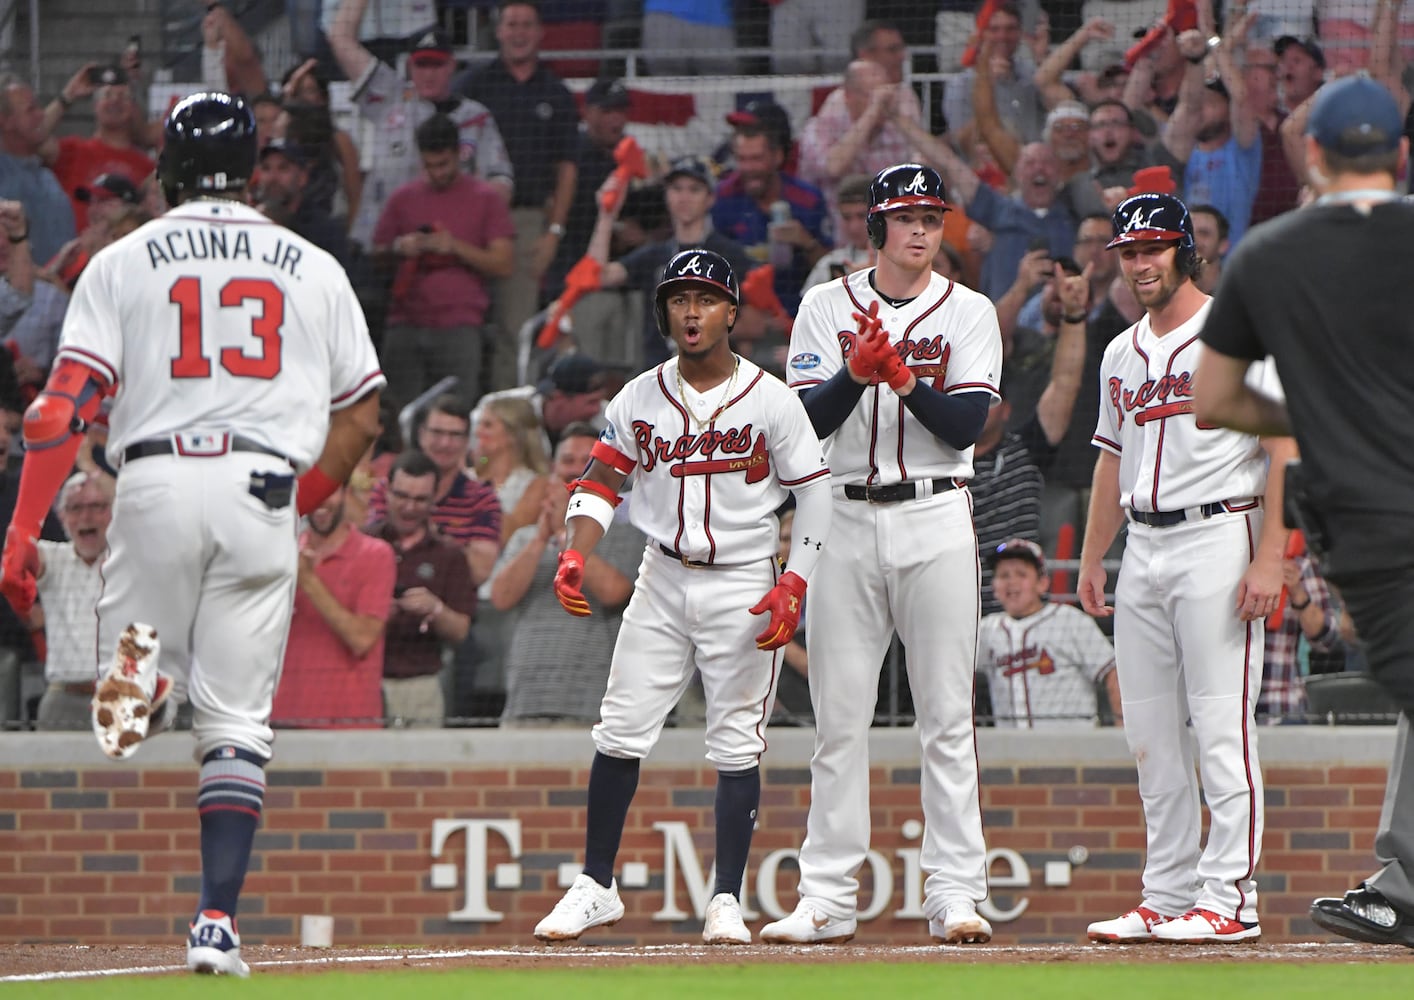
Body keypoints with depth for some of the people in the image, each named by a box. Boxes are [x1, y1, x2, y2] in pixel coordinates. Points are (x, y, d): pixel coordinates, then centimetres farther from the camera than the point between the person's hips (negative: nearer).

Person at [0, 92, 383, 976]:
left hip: (156, 480, -1)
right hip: (268, 489, 1)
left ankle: (138, 678, -26)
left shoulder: (123, 262, 7)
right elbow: (362, 416, 13)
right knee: (237, 720, 5)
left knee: (131, 703, 12)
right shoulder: (313, 267, 12)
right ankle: (218, 919, -5)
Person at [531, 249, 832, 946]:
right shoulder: (641, 398, 2)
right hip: (662, 581, 3)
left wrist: (793, 588, -13)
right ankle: (596, 886, 8)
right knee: (620, 732, -1)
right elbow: (601, 483, 5)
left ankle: (727, 900, 2)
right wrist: (575, 556, -12)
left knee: (736, 745, -3)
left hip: (743, 586, -3)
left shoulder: (770, 399, -5)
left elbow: (816, 494, -2)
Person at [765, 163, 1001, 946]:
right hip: (844, 520, 1)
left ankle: (956, 894, -2)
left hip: (936, 520, -1)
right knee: (838, 714, 2)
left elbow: (966, 425, -7)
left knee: (947, 716, -3)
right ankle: (827, 896, 5)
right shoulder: (827, 307, 6)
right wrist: (855, 373, -22)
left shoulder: (968, 313, 4)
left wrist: (903, 379, -22)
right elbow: (810, 420, -4)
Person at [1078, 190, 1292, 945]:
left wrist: (1269, 558, -17)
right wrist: (1091, 558, 15)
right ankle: (1168, 897, 12)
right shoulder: (1122, 354, 17)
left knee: (1222, 727, -10)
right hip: (1142, 551, 8)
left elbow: (1286, 450, -9)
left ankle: (1230, 898, -10)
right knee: (1150, 734, 7)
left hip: (1217, 536, -7)